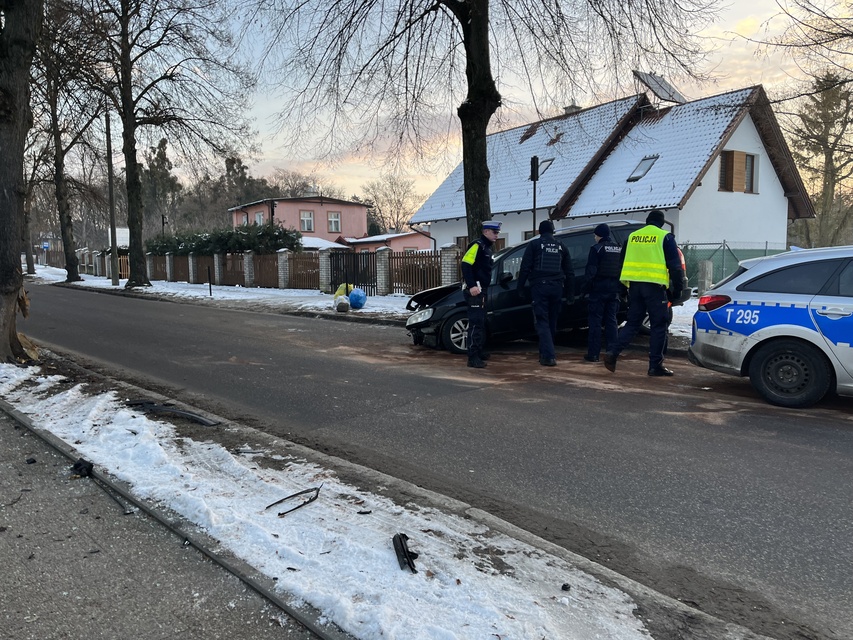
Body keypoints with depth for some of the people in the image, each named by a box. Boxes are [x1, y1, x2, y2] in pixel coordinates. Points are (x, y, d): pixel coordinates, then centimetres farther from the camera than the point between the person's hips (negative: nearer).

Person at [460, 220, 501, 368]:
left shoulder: (487, 247, 19)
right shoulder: (477, 245, -11)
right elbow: (465, 264, -22)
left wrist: (483, 288, 18)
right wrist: (472, 286, -27)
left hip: (482, 289, 10)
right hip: (474, 289, -10)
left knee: (481, 322, 17)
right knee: (476, 323, -13)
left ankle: (479, 352, 28)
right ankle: (473, 357, -14)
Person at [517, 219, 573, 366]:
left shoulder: (534, 244, 3)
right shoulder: (560, 246, 15)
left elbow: (525, 268, -5)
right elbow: (569, 272, 15)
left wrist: (520, 288, 2)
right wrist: (570, 294, 19)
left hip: (540, 286, -4)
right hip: (556, 287, 4)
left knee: (542, 321, -3)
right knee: (552, 322, 15)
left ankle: (549, 356, -15)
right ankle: (546, 352, 27)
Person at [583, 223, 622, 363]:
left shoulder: (596, 248, -8)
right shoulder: (620, 248, 13)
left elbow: (591, 271, -13)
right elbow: (624, 269, 14)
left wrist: (586, 288, -7)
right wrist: (621, 288, 17)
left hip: (599, 289, -6)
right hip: (614, 289, 6)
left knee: (595, 321, -2)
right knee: (611, 320, 10)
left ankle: (593, 353, -2)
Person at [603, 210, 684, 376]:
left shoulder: (632, 236, 14)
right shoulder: (665, 237, 0)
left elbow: (623, 263, 18)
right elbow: (675, 266, -3)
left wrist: (626, 287, 25)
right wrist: (677, 288, 4)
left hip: (634, 284, 5)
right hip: (654, 286, -5)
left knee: (632, 322, 13)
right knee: (658, 325, 3)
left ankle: (613, 352, -3)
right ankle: (655, 365, 4)